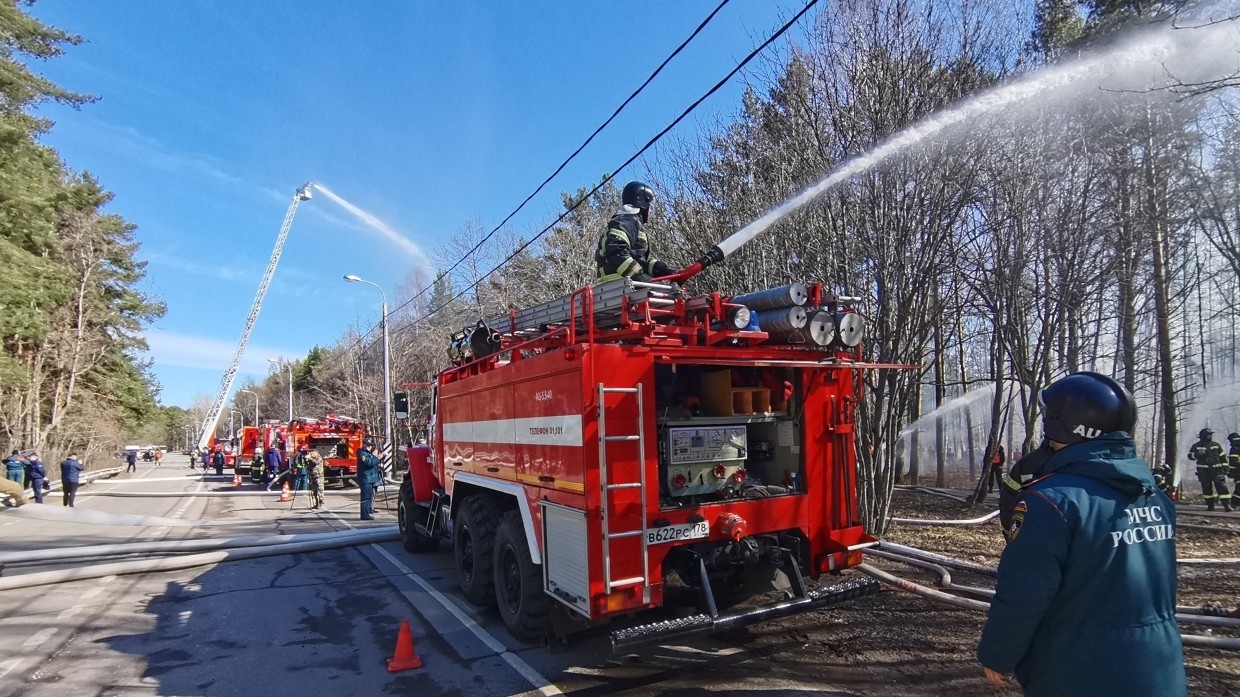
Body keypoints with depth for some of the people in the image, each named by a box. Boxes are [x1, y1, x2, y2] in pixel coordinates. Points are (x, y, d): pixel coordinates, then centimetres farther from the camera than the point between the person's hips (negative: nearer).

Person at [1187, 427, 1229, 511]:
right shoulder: (1197, 446, 4)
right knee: (1207, 488, 4)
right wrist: (1198, 454, -18)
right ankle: (1210, 505, 11)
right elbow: (1190, 456, 1)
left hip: (1216, 469, 1)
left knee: (1222, 486, -6)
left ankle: (1227, 505, -7)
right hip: (1203, 470, -1)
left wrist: (1225, 468, 8)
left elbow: (1223, 457, 14)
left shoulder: (1216, 445, 10)